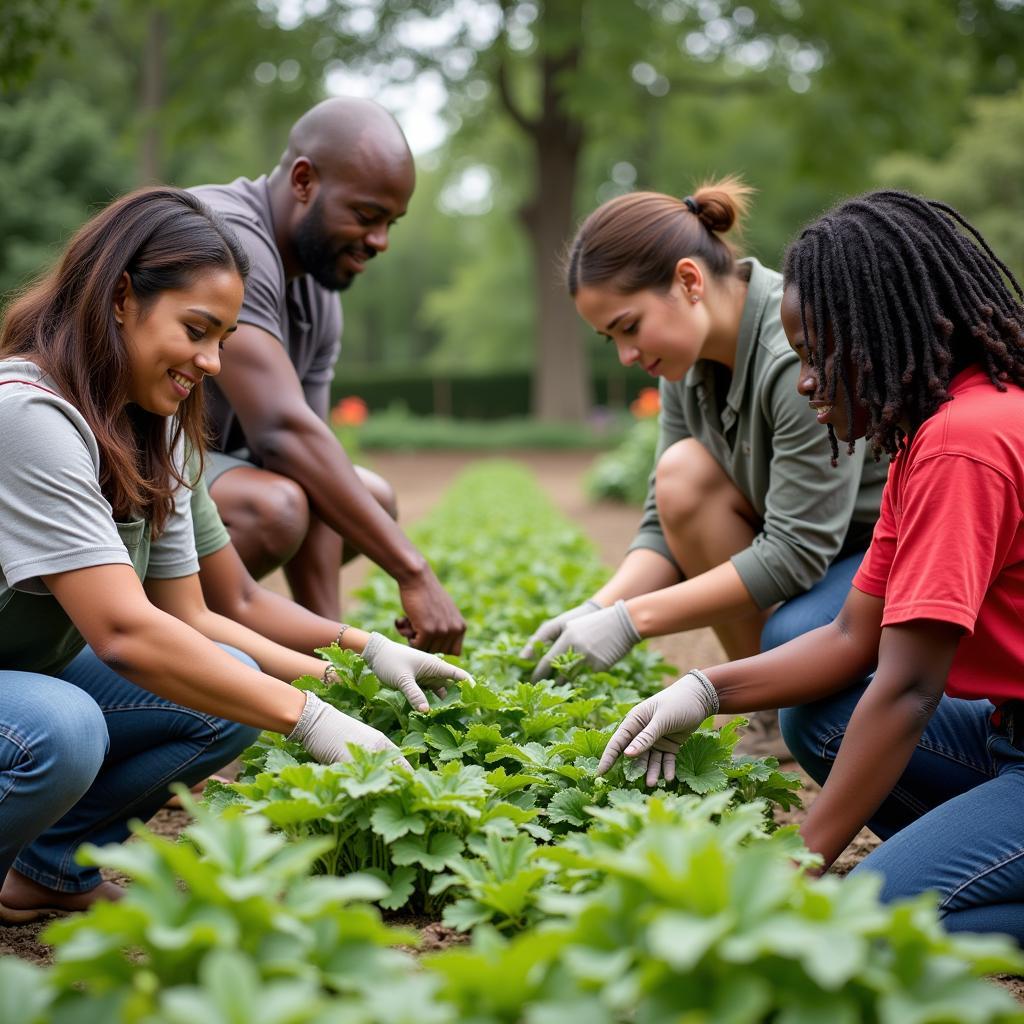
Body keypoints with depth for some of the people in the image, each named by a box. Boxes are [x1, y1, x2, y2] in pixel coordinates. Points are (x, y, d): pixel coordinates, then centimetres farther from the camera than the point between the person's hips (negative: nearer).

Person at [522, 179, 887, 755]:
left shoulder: (804, 352, -30)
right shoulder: (691, 360, -4)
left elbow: (797, 551, -29)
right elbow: (668, 526, -1)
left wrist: (630, 620, -28)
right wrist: (599, 609, -20)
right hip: (815, 540, 8)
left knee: (793, 641, -35)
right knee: (682, 473, -17)